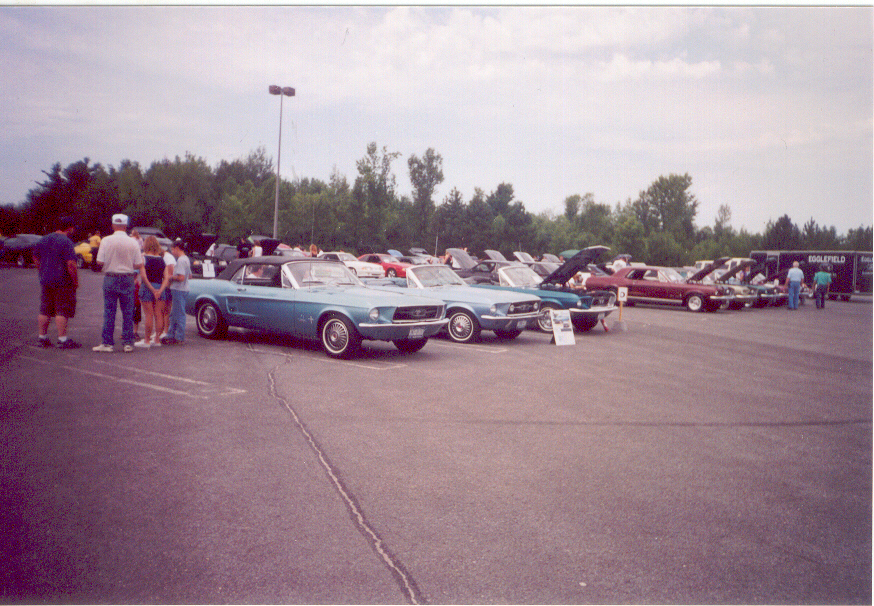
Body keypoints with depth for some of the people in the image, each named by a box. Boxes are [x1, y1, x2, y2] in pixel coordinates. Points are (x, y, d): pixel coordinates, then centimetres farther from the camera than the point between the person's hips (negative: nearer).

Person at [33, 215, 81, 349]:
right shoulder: (66, 242, -15)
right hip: (63, 283, -7)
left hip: (46, 282, 8)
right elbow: (71, 264, -20)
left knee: (45, 311, 13)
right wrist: (75, 281, -11)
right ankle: (62, 340, -2)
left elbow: (36, 259, 19)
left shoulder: (43, 240, 11)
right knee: (63, 311, -3)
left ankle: (42, 338, 18)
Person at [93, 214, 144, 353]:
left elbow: (100, 262, -8)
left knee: (109, 312, 4)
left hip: (110, 278, -1)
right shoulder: (133, 242, -3)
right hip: (128, 280, 1)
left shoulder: (106, 241, -6)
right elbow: (139, 265, -3)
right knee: (128, 313, 6)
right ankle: (128, 343, 8)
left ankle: (107, 343, 6)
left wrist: (110, 262, 13)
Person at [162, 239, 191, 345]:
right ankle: (171, 335, 22)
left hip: (179, 290, -10)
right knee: (174, 314, 16)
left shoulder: (181, 260, -16)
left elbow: (181, 277, -24)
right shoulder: (186, 259, 16)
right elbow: (189, 275, 23)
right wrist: (174, 275, 19)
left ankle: (179, 338, 0)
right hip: (179, 290, 10)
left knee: (179, 314, -5)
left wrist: (171, 277, -9)